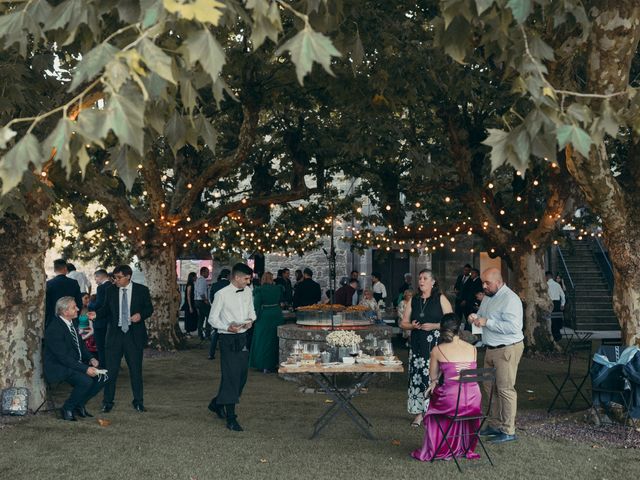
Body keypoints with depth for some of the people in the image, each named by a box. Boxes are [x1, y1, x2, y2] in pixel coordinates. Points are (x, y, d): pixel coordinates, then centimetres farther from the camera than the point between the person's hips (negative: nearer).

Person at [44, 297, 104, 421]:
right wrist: (85, 369, -28)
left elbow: (80, 345, 17)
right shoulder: (54, 329, -21)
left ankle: (79, 405, 10)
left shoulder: (72, 323, 8)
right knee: (86, 381, -29)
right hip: (58, 368, -9)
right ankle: (67, 408, -5)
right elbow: (64, 357, -24)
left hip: (76, 364, 9)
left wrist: (91, 358, -2)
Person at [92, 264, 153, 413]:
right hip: (115, 334, 1)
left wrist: (141, 315, -16)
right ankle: (108, 402, 12)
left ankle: (138, 401, 19)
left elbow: (149, 308, 4)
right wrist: (96, 313, -8)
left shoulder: (141, 290, -1)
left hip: (134, 334, -1)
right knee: (111, 369, 2)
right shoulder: (111, 291, 4)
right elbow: (106, 309, 11)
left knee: (136, 369, 7)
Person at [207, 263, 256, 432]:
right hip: (228, 339, -7)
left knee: (242, 375, 12)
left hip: (242, 337, 7)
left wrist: (250, 321, -4)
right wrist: (228, 327, -23)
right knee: (231, 376, -6)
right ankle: (231, 419, 0)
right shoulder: (222, 294, -11)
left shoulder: (248, 292, 6)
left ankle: (217, 404, 33)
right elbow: (212, 319, -7)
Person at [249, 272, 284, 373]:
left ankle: (264, 366, 7)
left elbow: (257, 305, -9)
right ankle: (275, 363, 22)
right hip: (277, 316, 3)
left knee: (264, 341, 5)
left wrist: (256, 317, 1)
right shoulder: (278, 288, -1)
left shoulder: (259, 290, -11)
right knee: (275, 340, 15)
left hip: (264, 316, -3)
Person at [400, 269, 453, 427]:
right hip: (417, 345, 4)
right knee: (416, 377, 1)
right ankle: (419, 412, 11)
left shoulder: (441, 299, 1)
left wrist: (434, 326, -15)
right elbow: (403, 323, 15)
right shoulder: (413, 300, 13)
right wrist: (411, 326, -6)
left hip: (435, 344, -4)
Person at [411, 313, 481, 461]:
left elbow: (432, 377, 12)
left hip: (451, 403, -3)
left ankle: (433, 450, 38)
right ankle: (465, 448, 49)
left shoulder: (437, 350, 0)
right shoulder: (472, 349, 9)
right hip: (474, 403, 3)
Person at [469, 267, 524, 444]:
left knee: (505, 389, -5)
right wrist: (476, 317, 2)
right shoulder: (488, 297, 12)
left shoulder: (510, 299, -18)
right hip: (491, 349, 9)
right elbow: (482, 316, 26)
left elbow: (513, 326, -27)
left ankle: (508, 431, 2)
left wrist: (487, 322, -25)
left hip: (507, 350, -9)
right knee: (492, 388, 14)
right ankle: (495, 424, 25)